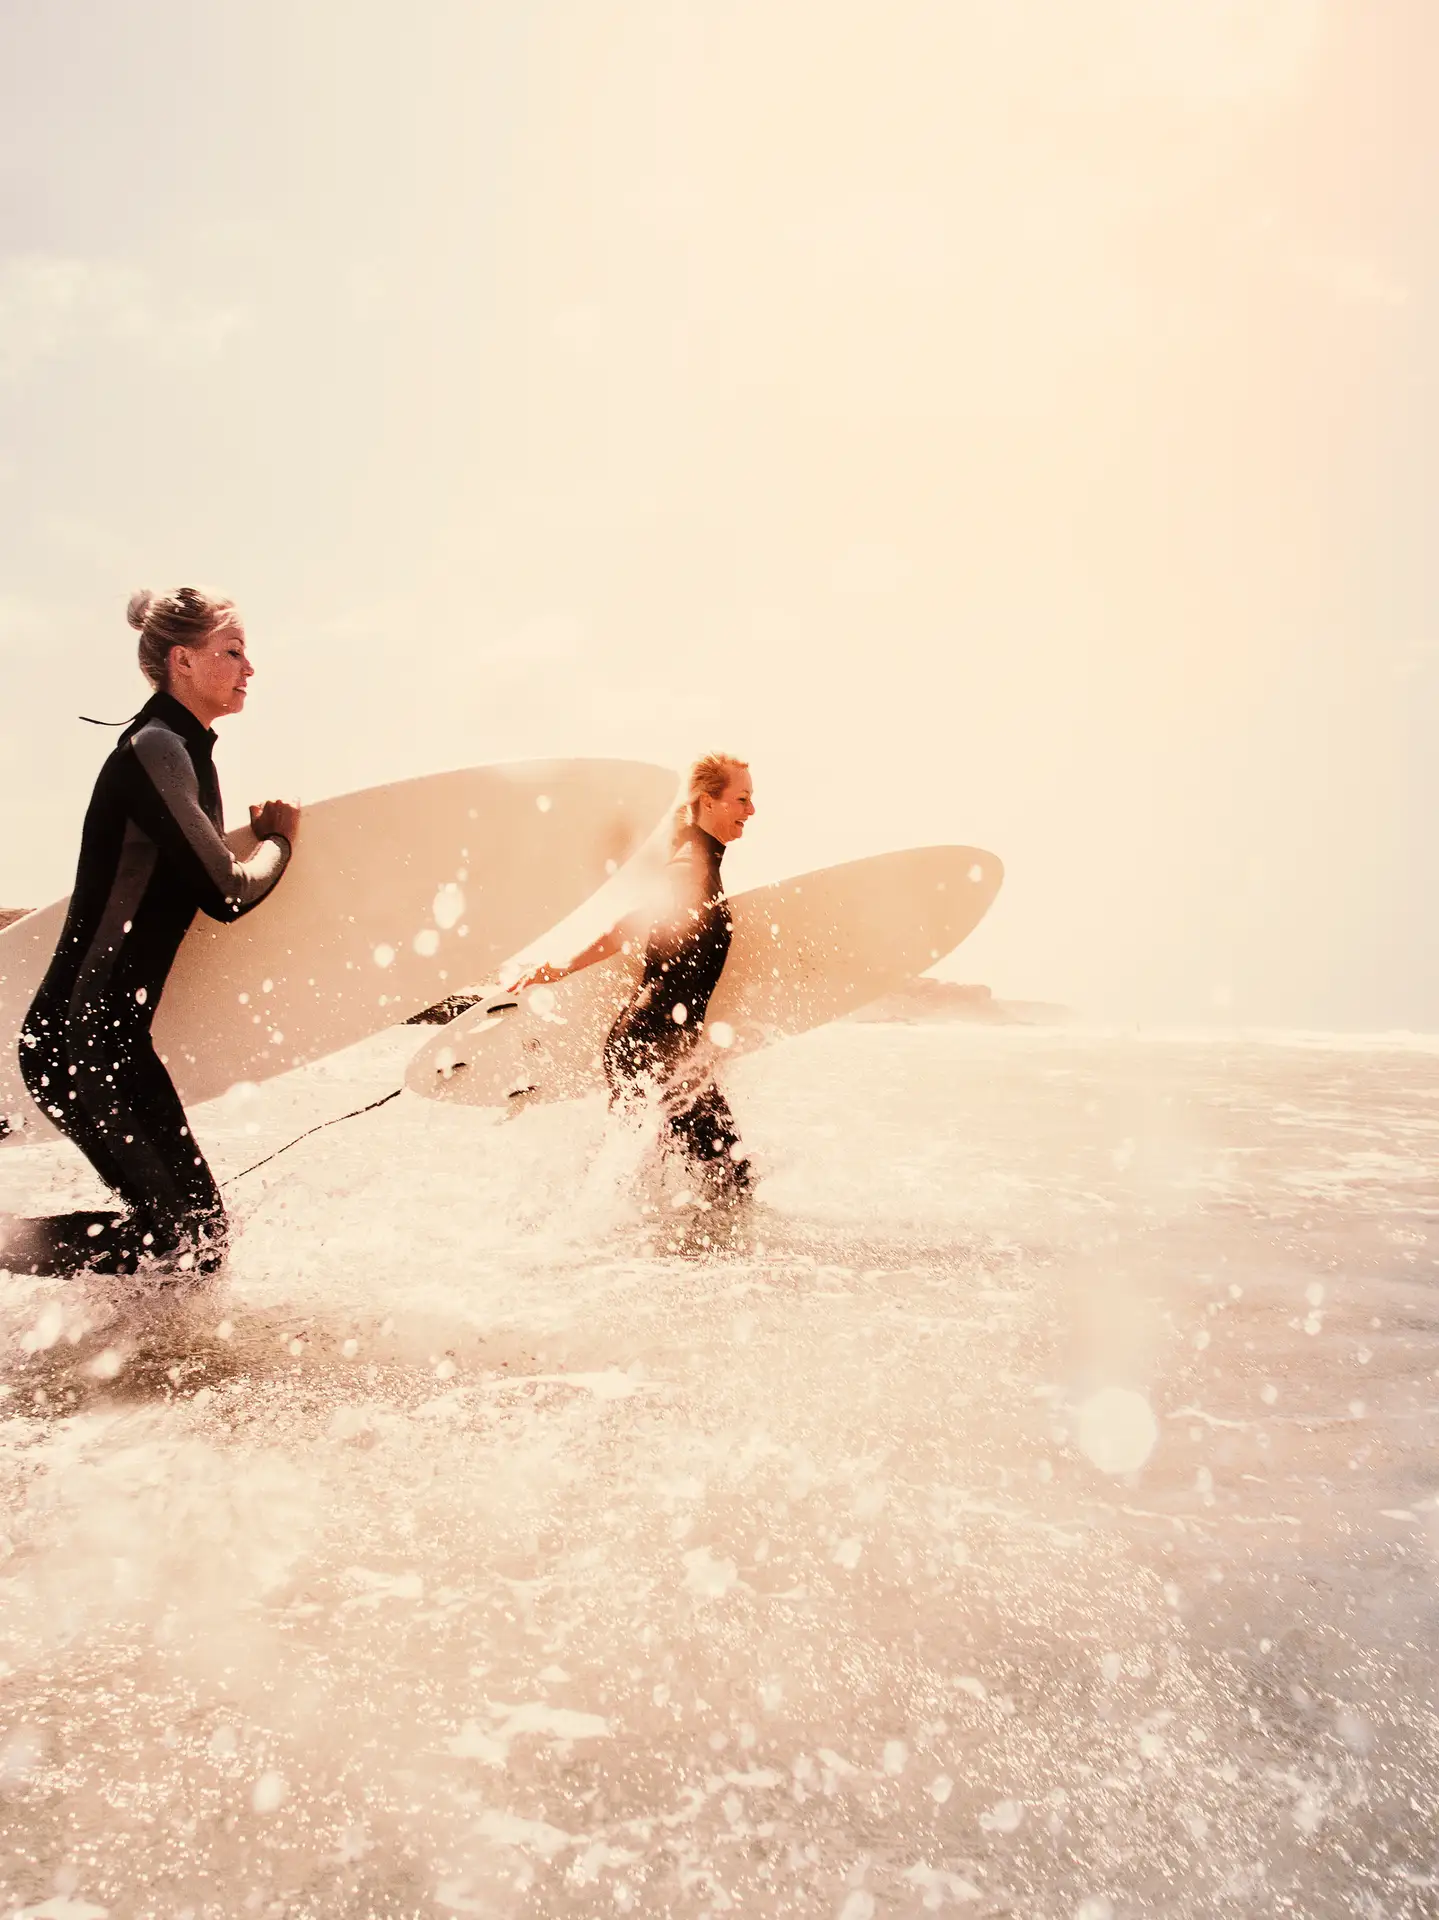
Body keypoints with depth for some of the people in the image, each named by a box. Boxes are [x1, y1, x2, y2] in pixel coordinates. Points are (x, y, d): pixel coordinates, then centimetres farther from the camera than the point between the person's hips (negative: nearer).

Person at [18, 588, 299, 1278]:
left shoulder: (188, 752, 14)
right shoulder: (153, 747, -15)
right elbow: (225, 891, -19)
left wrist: (262, 837, 13)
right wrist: (279, 840, -2)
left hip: (120, 1036, 10)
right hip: (76, 1037, -10)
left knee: (200, 1223, 8)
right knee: (177, 1228, -9)